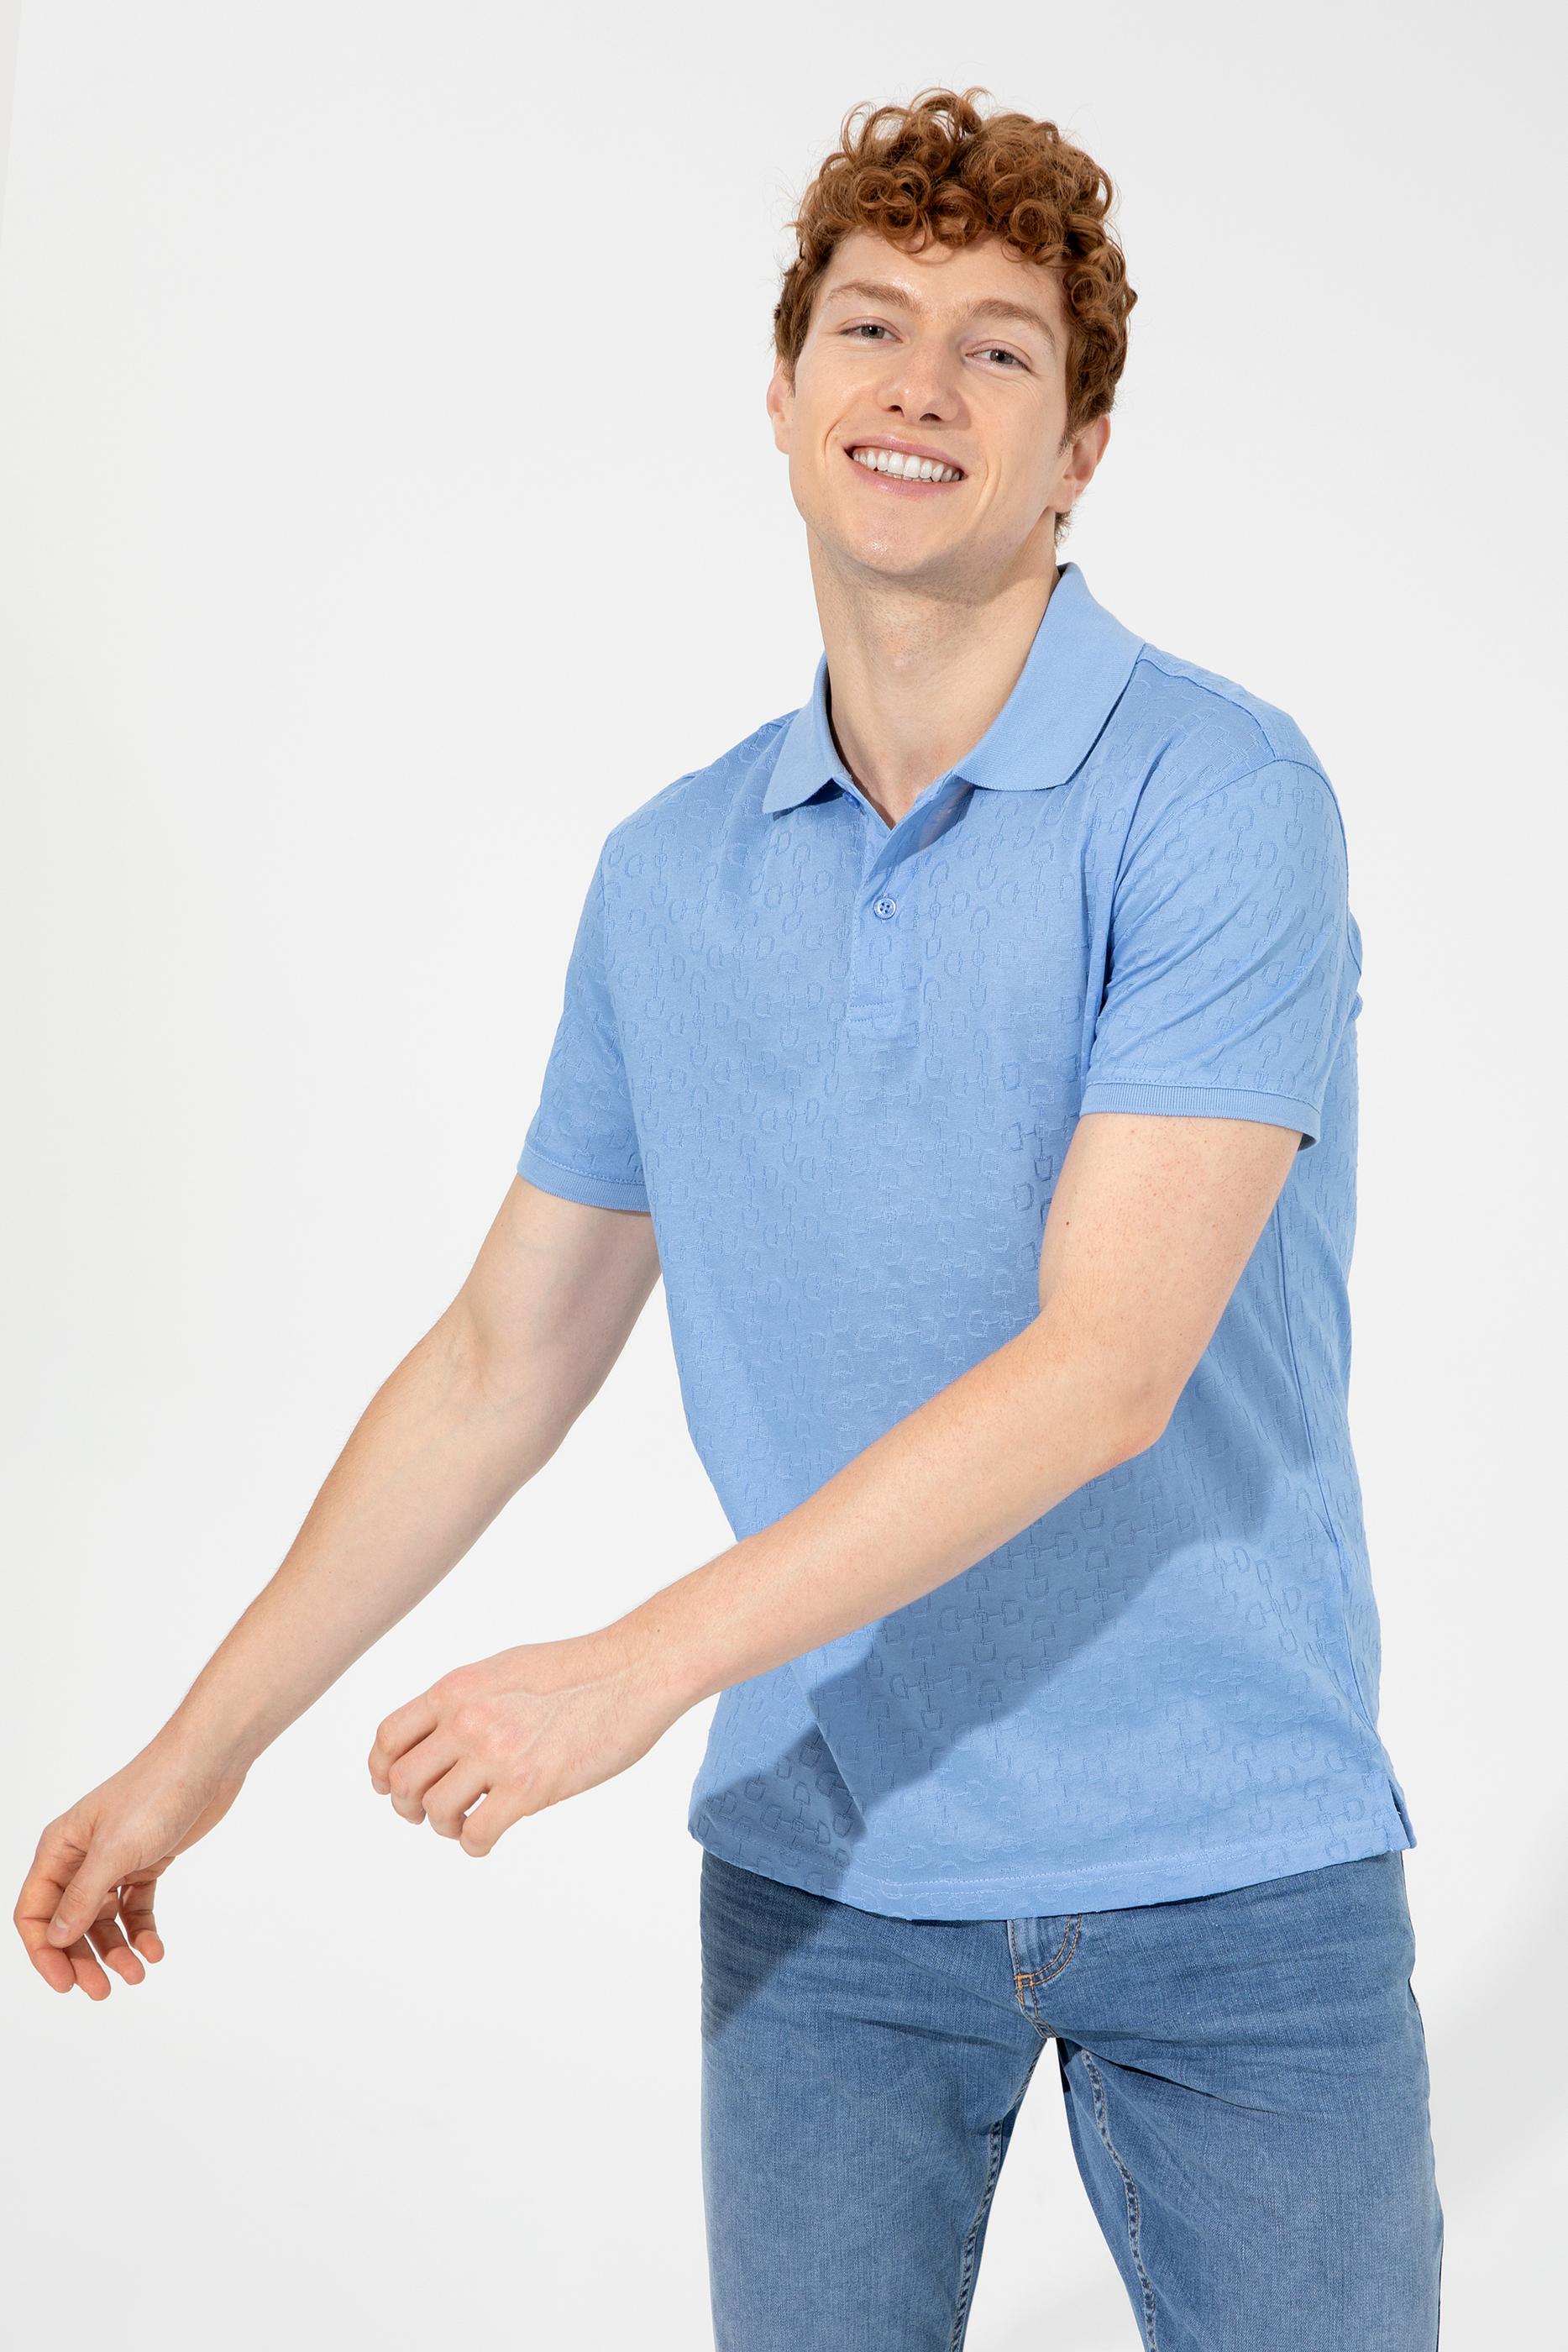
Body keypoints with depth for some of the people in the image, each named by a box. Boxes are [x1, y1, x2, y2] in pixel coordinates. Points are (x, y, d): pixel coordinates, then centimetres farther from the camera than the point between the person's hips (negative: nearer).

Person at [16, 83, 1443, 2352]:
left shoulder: (1215, 798, -12)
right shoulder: (669, 875, 5)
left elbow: (1107, 1366, -20)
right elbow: (502, 1362, 12)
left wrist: (642, 1665, -22)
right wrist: (200, 1748, 11)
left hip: (1230, 1866, -3)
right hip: (825, 1862, 4)